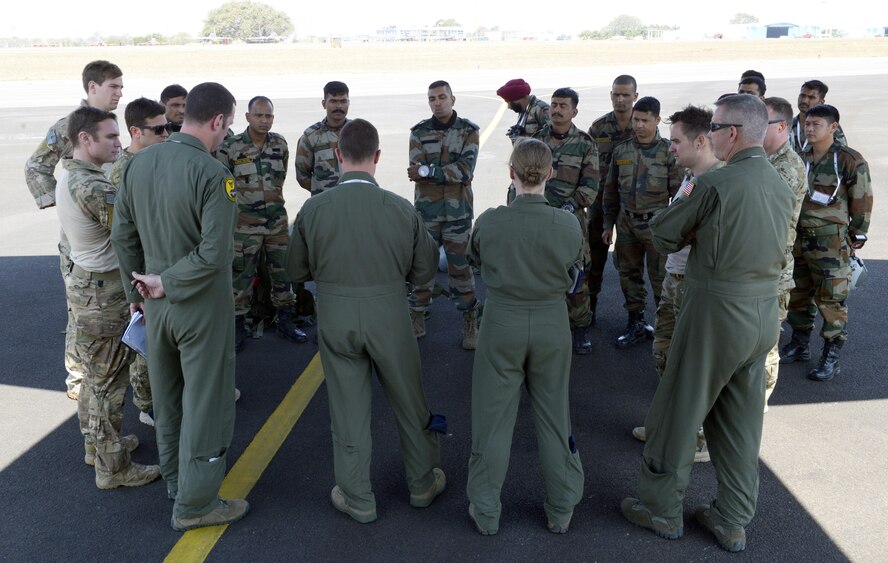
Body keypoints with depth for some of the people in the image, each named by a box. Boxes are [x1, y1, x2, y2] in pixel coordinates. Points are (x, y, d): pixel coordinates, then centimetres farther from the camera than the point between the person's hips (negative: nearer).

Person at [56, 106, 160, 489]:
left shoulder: (68, 175, 7)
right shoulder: (94, 187, -25)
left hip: (84, 281, 10)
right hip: (103, 292, -10)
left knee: (95, 373, 22)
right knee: (108, 380, 1)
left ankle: (97, 443, 38)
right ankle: (113, 468, 13)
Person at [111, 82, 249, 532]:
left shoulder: (139, 163, -2)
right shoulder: (212, 174, -22)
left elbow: (122, 235, 5)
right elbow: (214, 254, -27)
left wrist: (137, 291, 14)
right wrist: (166, 283, -13)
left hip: (156, 304, 7)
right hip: (202, 307, -6)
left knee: (166, 397, 22)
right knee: (205, 403, 8)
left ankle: (174, 478, 41)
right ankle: (194, 503, 22)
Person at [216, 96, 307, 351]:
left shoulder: (280, 143, 2)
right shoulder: (230, 148, -9)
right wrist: (243, 198, 2)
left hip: (277, 221, 4)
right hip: (245, 223, -3)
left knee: (282, 271, 11)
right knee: (241, 275, 4)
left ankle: (285, 321, 25)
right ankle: (238, 327, 17)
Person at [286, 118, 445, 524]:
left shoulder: (314, 208, -10)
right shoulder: (401, 209, -12)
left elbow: (296, 271, 1)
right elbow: (424, 272, -3)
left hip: (335, 319, 1)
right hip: (388, 316, 0)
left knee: (348, 410, 14)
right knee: (409, 403, 19)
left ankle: (358, 498, 29)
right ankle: (422, 483, 36)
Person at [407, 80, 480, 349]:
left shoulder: (469, 130, -1)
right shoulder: (419, 131, 3)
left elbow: (466, 170, -15)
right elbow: (416, 170, -9)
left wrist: (428, 171, -18)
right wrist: (451, 171, -19)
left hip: (458, 211, -1)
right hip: (426, 208, 2)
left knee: (460, 265, 4)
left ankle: (470, 322, 17)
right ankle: (417, 319, 22)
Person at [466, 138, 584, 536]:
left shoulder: (489, 222, -16)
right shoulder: (569, 225, -14)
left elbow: (475, 258, 4)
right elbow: (575, 268, 4)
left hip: (502, 323, -1)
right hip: (551, 325, 1)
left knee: (493, 417, 12)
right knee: (553, 416, 16)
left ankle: (485, 511, 25)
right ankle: (561, 510, 30)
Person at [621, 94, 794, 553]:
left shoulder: (716, 184, -17)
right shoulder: (782, 186, 6)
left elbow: (662, 235, -8)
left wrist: (685, 204, 8)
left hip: (718, 313, -7)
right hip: (764, 313, 7)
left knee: (677, 412, 9)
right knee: (740, 423, 16)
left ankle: (662, 509, 24)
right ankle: (733, 522, 28)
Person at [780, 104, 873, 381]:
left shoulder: (850, 160, -8)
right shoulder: (800, 158, 8)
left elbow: (862, 201, -4)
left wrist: (856, 237, -3)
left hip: (830, 242, -6)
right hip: (798, 238, 6)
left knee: (831, 299, -2)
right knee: (799, 294, 14)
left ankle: (831, 357, 8)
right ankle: (799, 345, 29)